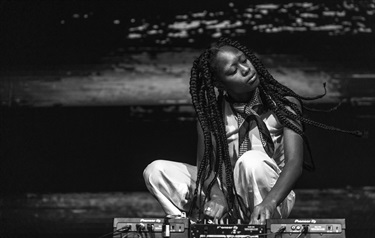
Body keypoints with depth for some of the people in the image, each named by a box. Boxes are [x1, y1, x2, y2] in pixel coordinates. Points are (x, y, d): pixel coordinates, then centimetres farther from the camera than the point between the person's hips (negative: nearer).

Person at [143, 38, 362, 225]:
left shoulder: (284, 104, -6)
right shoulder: (211, 112, 2)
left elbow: (294, 163, -18)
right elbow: (205, 163, -5)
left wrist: (269, 203, -37)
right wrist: (216, 196, -29)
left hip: (273, 196, -3)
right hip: (229, 197, 3)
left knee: (251, 160, -36)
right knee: (157, 171, -12)